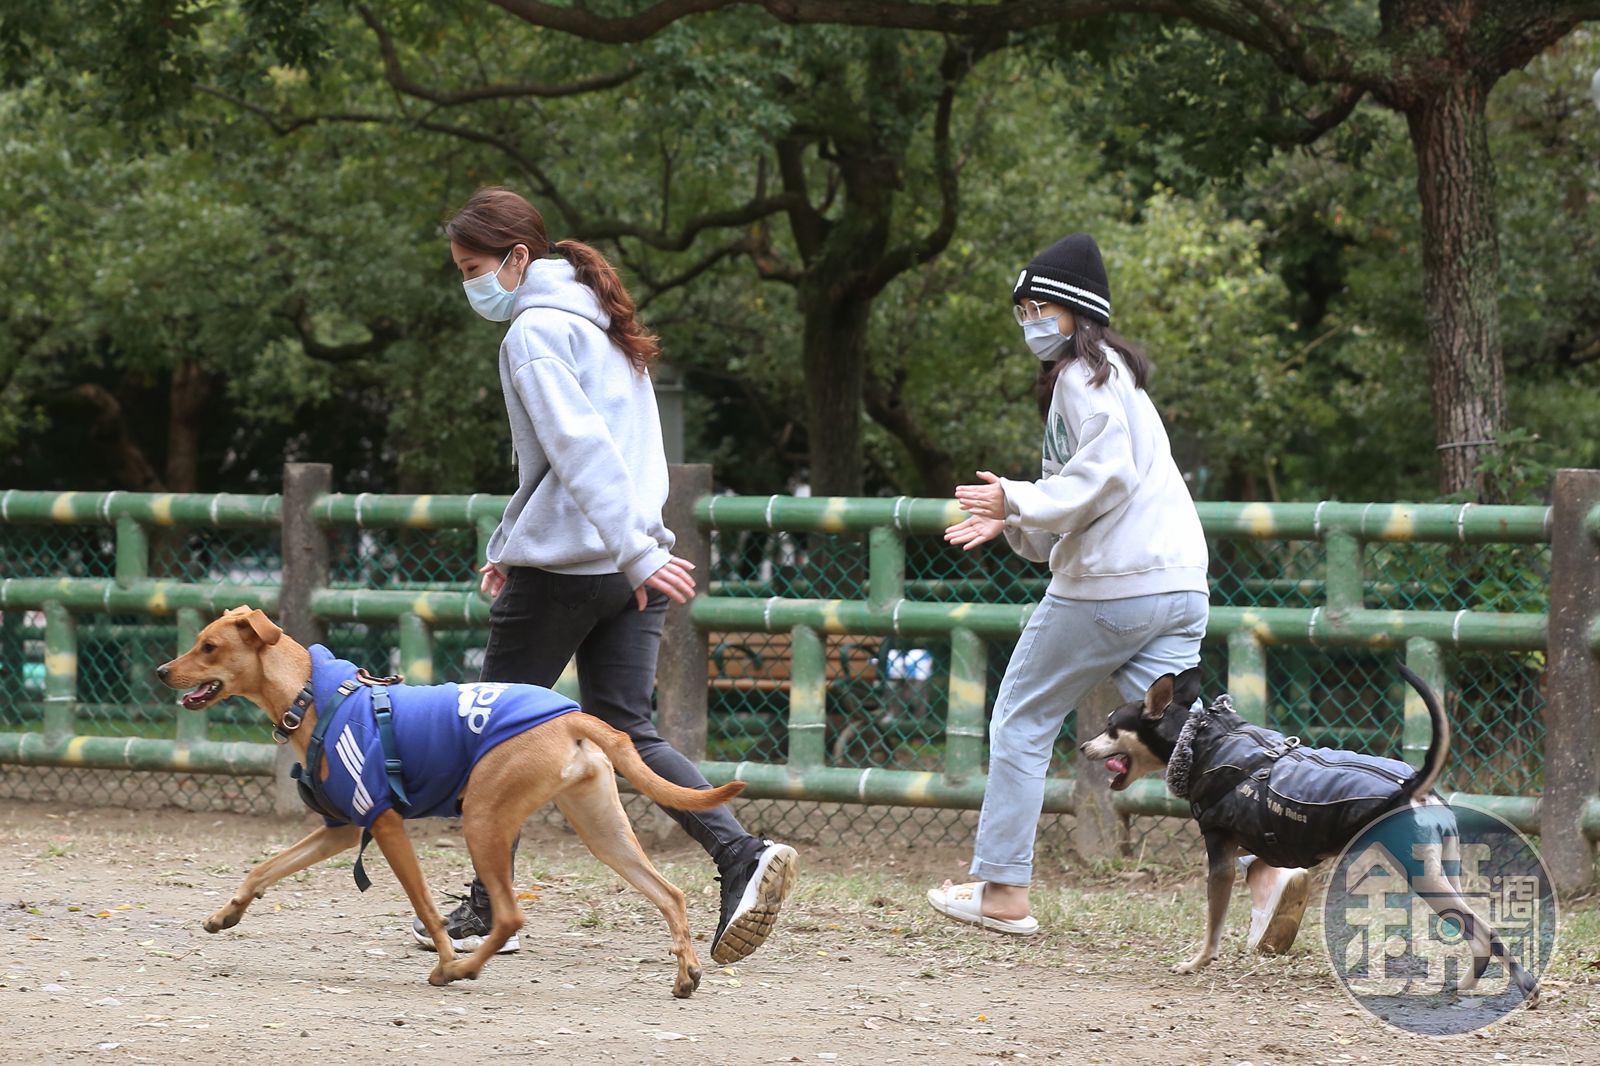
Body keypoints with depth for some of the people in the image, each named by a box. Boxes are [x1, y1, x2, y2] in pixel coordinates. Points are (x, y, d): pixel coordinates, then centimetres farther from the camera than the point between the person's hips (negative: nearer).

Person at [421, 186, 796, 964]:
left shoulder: (536, 332, -11)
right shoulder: (597, 323, 18)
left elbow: (581, 447, -21)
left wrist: (634, 552, -28)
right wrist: (510, 544, 27)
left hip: (564, 569, -8)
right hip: (630, 569, 8)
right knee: (626, 731, 6)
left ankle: (488, 911, 13)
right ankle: (742, 856, -14)